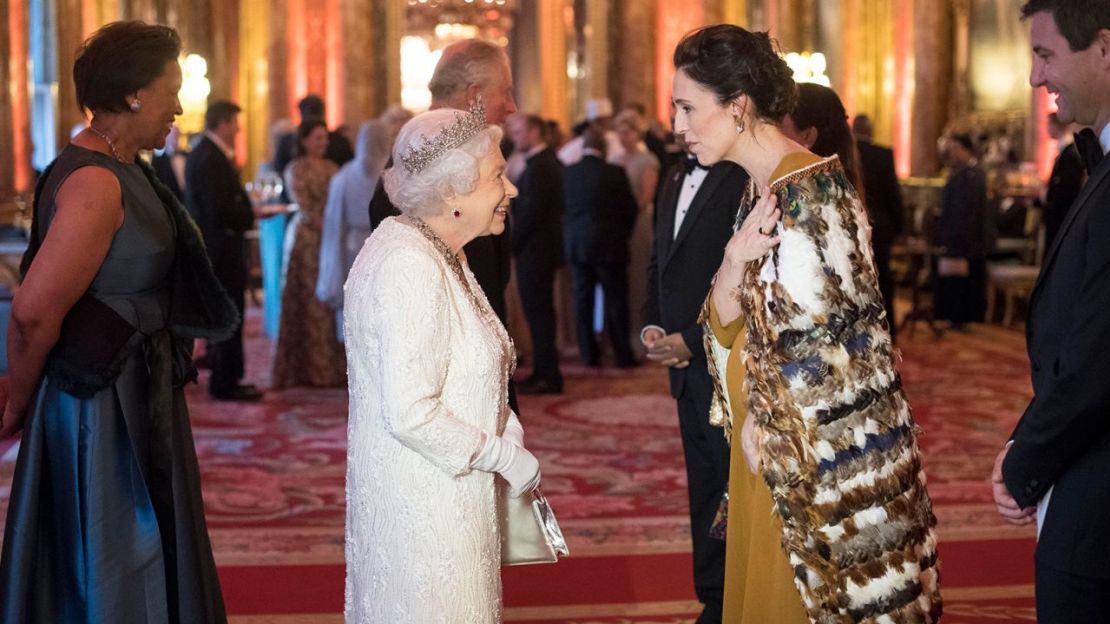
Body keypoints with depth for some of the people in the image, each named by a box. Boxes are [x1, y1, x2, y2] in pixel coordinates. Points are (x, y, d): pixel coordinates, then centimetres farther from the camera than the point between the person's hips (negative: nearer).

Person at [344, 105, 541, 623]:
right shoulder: (408, 267, -23)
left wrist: (507, 428, 1)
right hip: (421, 507, -10)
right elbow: (411, 414, -27)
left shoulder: (440, 252, 8)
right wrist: (505, 456, -16)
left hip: (447, 495, 10)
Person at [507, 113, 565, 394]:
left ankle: (547, 376, -1)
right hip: (543, 247, 10)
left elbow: (531, 210, -21)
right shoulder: (549, 161, 14)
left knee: (538, 312, -5)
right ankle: (544, 372, 18)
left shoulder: (538, 166, -17)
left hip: (534, 250, -10)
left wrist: (514, 242, -12)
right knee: (541, 311, 13)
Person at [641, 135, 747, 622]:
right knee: (704, 491, 15)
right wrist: (651, 326, 5)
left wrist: (692, 340, -15)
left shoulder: (742, 180, -15)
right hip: (687, 367, 8)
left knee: (734, 489, 1)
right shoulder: (677, 178, 13)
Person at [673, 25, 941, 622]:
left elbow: (815, 349, -20)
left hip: (817, 454, -8)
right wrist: (733, 262, -15)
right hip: (766, 445, 8)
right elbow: (727, 326, 4)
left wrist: (766, 433, -10)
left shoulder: (808, 192, -19)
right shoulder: (760, 189, 8)